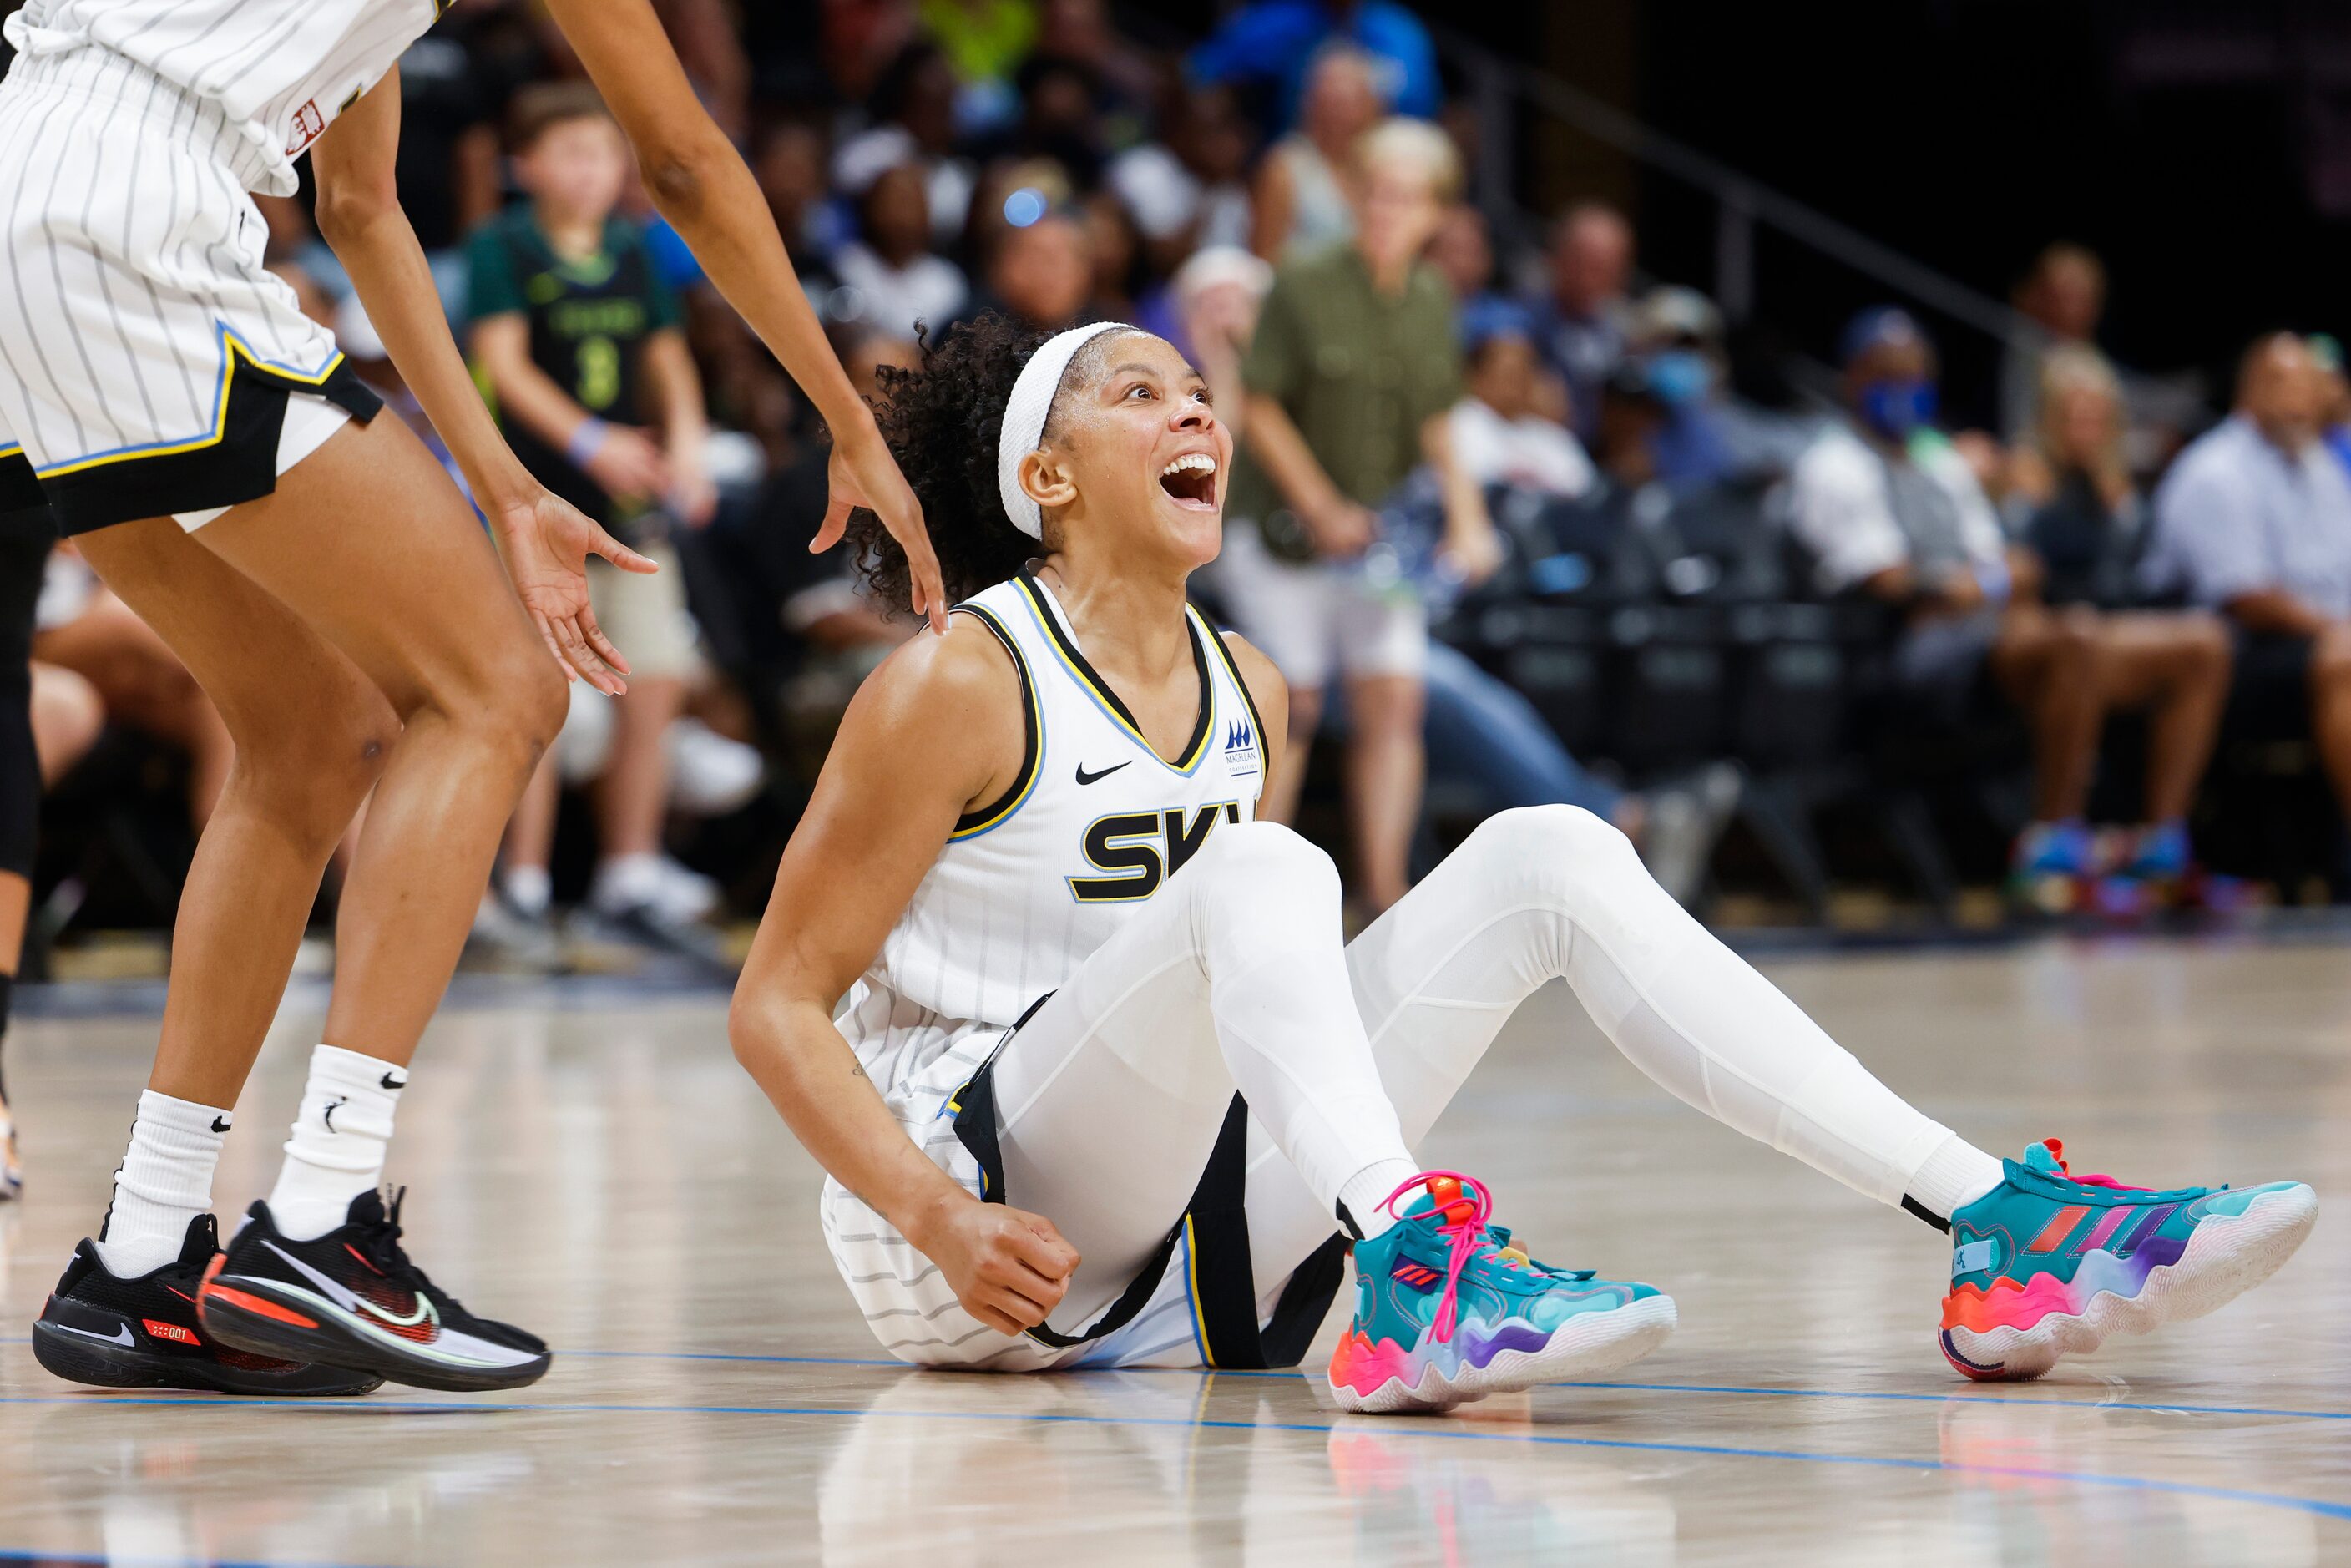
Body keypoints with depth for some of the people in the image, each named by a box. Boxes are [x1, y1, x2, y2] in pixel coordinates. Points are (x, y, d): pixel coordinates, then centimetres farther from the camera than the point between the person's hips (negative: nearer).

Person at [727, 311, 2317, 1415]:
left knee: (1546, 856, -4)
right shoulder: (956, 685, -7)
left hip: (1197, 1252, 7)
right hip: (1013, 1249, -7)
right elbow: (775, 1006, -9)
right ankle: (1415, 1285, -56)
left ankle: (1998, 1230, -15)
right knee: (1263, 869, -29)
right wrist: (942, 1222, -23)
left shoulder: (1245, 691, 15)